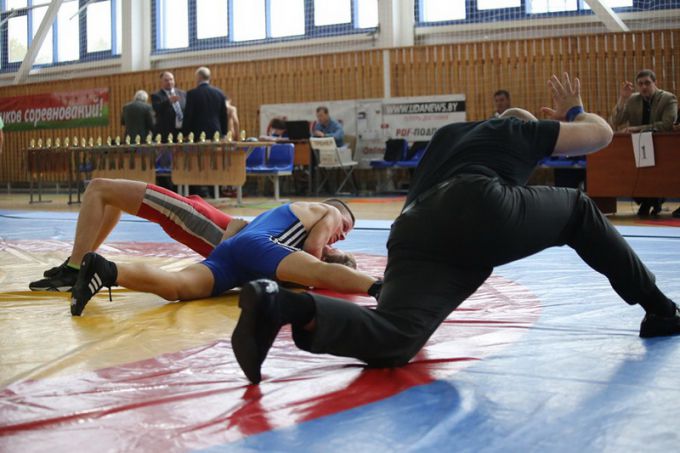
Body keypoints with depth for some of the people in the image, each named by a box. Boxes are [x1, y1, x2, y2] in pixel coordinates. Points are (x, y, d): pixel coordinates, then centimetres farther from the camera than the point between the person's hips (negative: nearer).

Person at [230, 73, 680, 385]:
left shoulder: (450, 133, 42)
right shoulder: (521, 130, 30)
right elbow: (602, 133, 39)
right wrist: (573, 111, 59)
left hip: (413, 233, 4)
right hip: (481, 208, -4)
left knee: (394, 337, -20)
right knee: (580, 210, 25)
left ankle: (279, 304, -45)